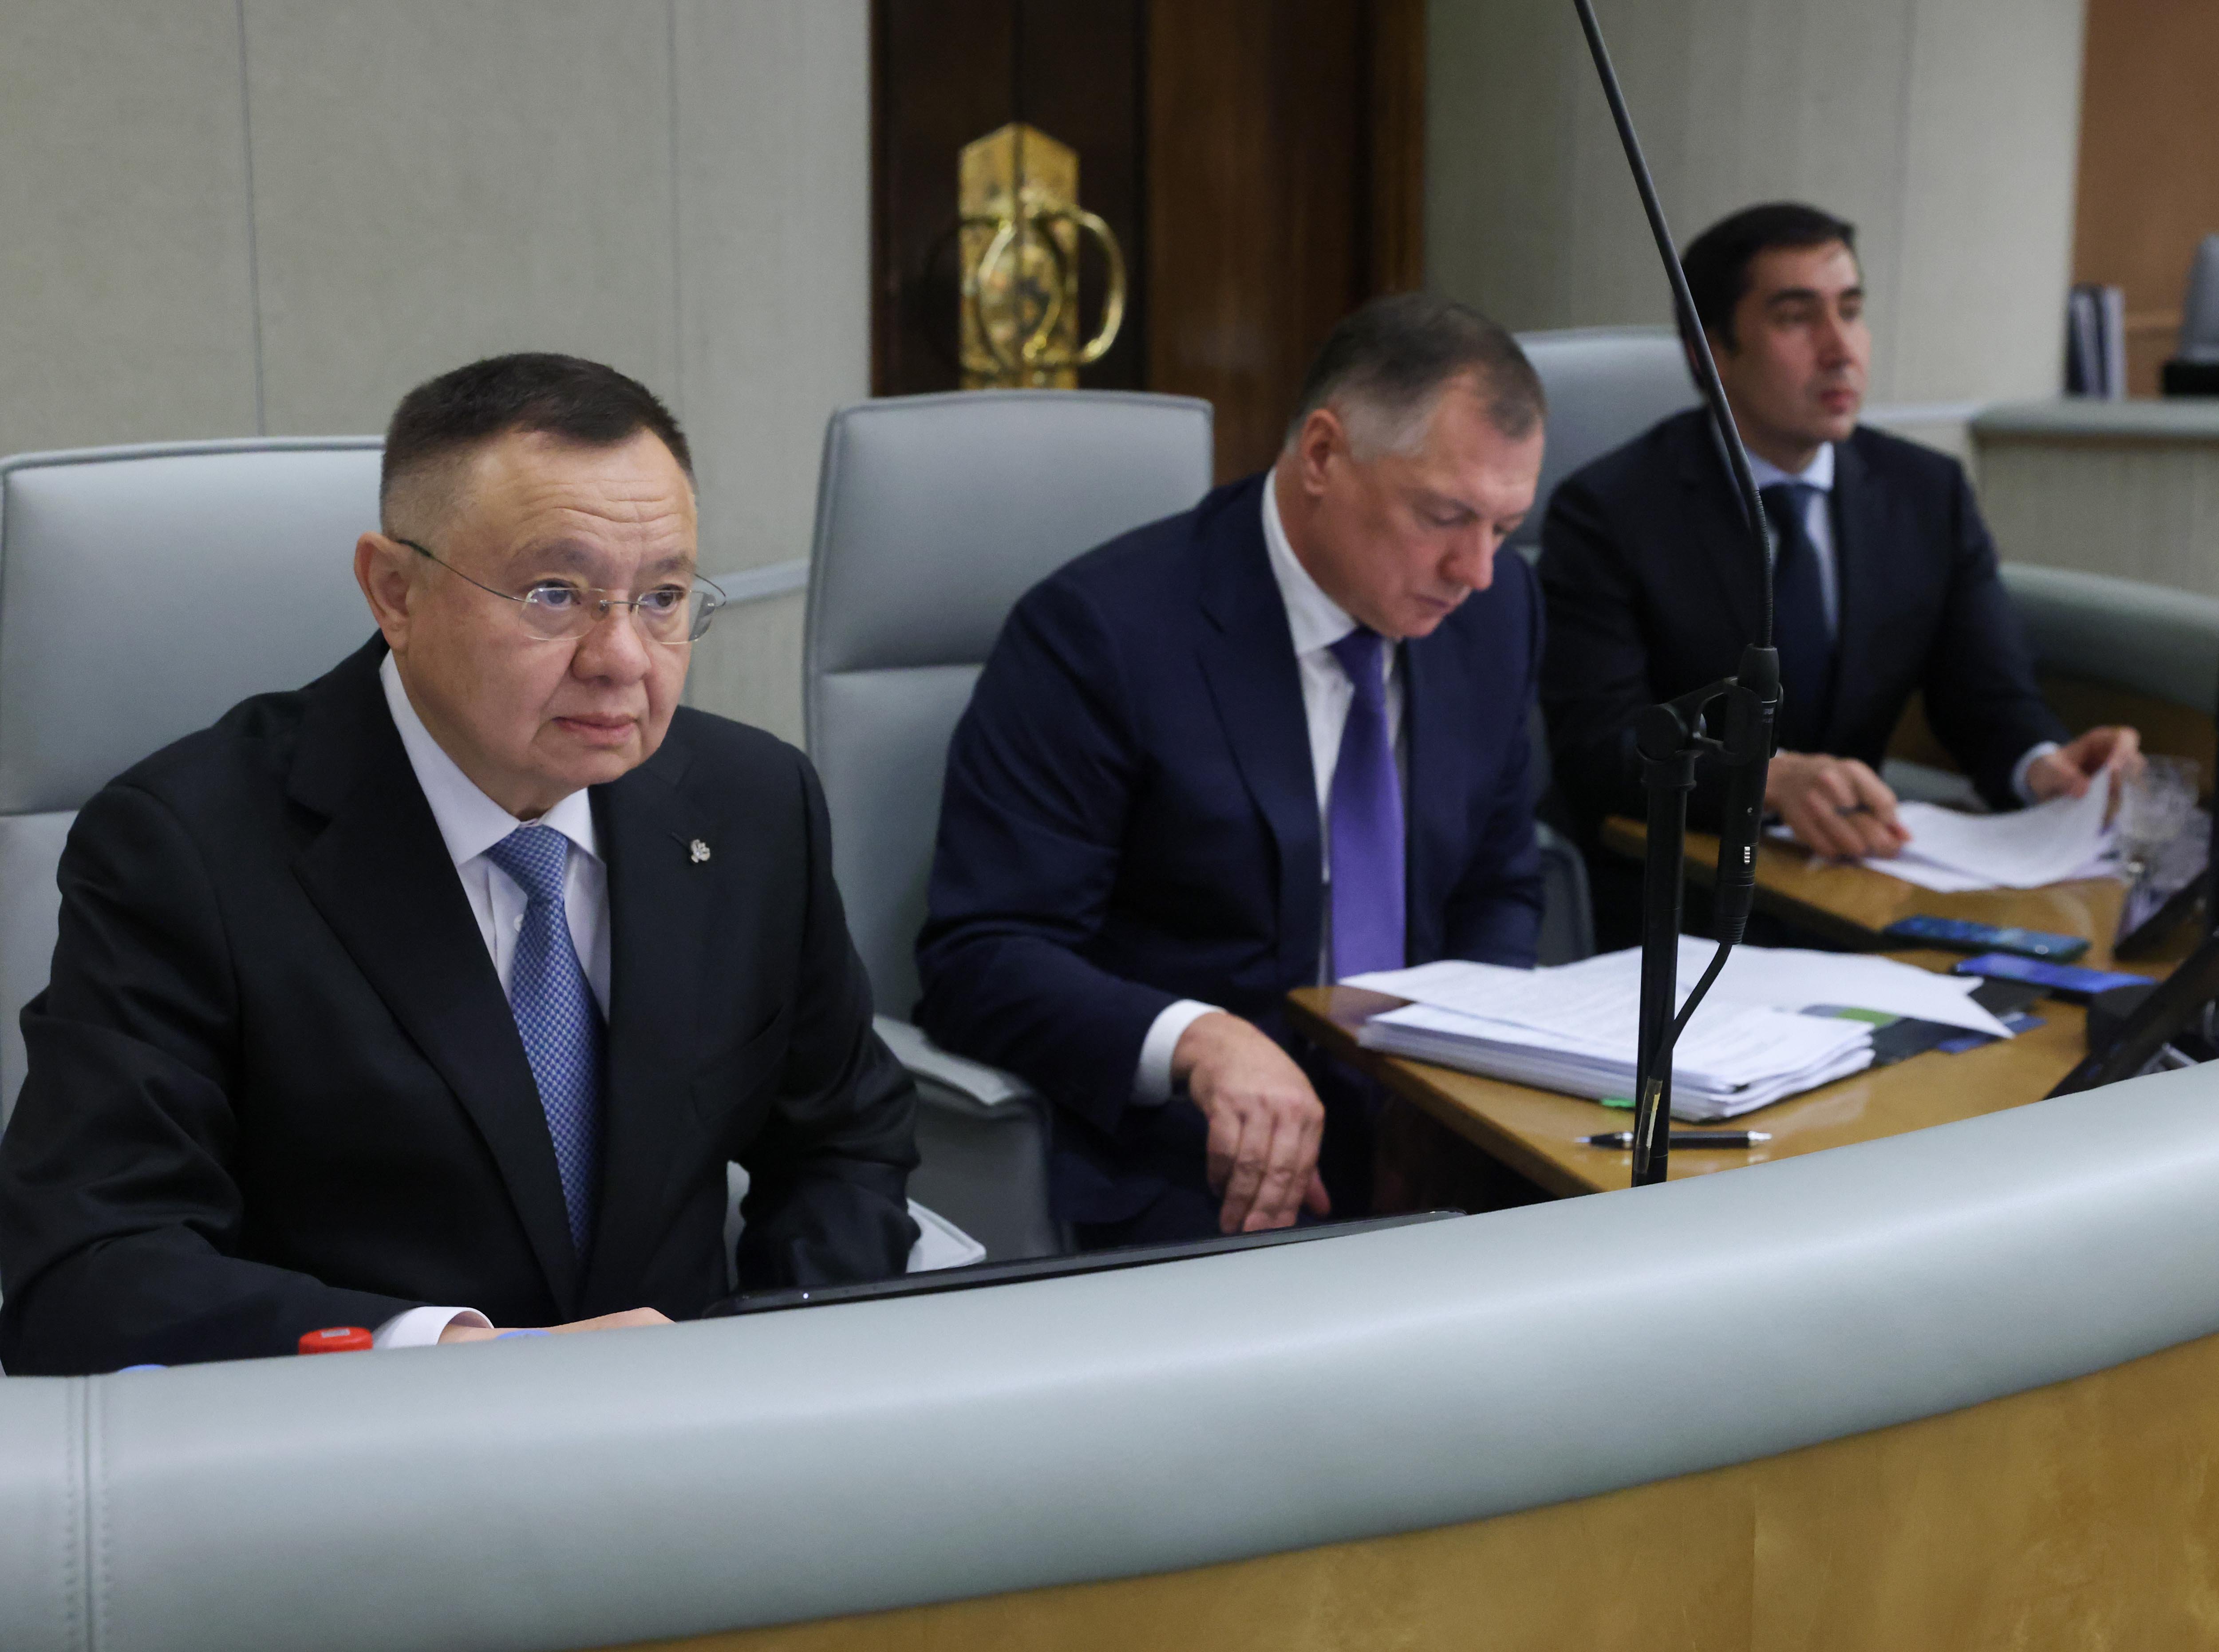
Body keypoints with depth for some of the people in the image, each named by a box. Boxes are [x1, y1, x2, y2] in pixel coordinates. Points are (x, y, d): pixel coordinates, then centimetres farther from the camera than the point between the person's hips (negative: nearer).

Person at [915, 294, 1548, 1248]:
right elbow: (978, 957, -17)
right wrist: (1199, 1040, -35)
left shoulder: (1496, 609, 7)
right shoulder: (1102, 630, -14)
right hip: (1183, 1158, -6)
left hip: (1428, 1133, 6)